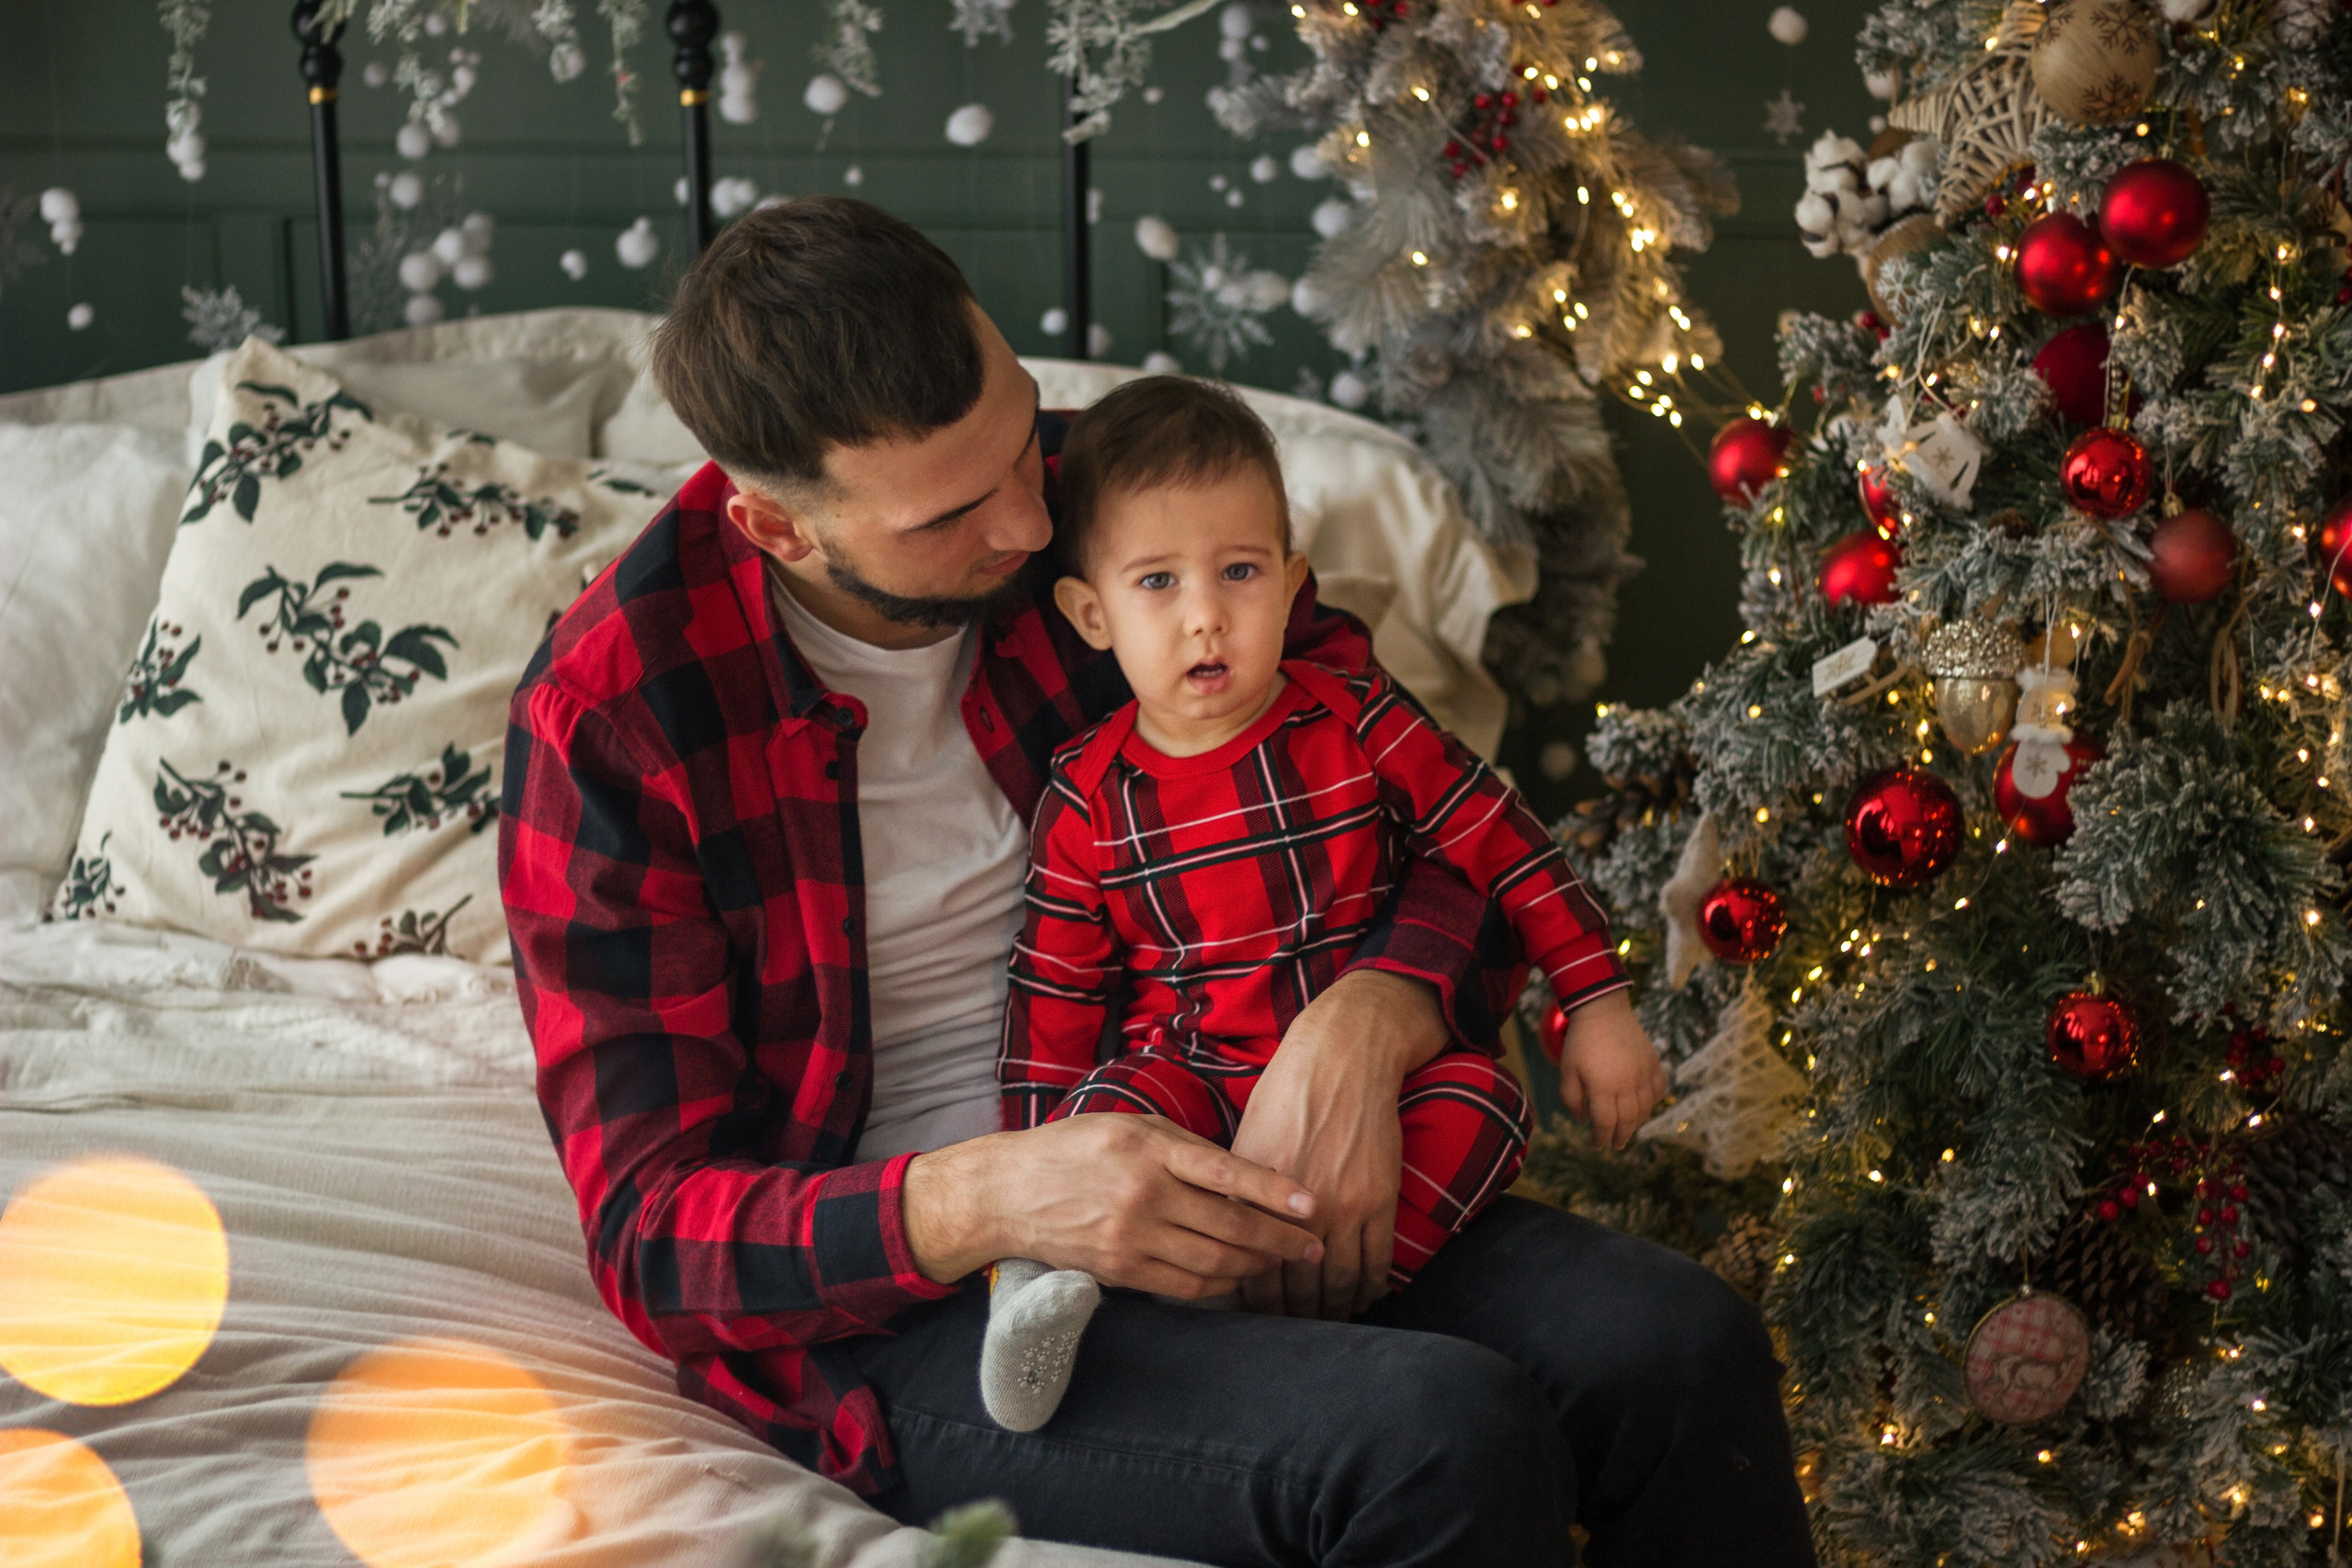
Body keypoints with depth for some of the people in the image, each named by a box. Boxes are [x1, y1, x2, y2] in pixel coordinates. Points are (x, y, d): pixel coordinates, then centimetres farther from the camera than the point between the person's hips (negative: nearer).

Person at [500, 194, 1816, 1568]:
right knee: (1447, 1438, -30)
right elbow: (652, 1234, -12)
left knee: (1682, 1344, -19)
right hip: (902, 1298, -4)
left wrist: (1364, 1027, -21)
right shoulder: (612, 717, -13)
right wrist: (983, 1201, -31)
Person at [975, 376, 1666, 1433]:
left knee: (1482, 1100, -28)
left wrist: (1599, 1006, -1)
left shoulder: (1359, 729, -3)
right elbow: (1052, 996, 2)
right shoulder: (1088, 801, -2)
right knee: (1107, 1110, -31)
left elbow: (1506, 848, 2)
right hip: (1192, 1084, 0)